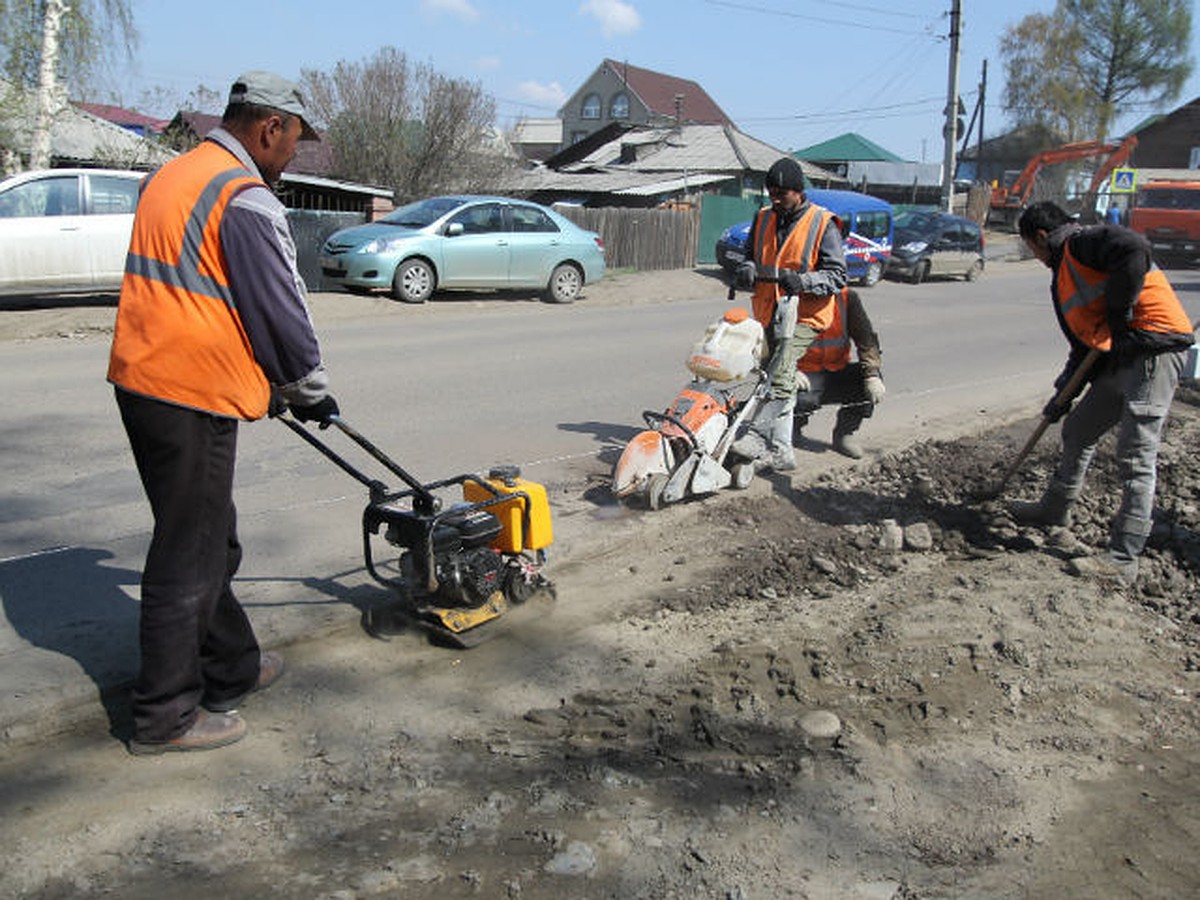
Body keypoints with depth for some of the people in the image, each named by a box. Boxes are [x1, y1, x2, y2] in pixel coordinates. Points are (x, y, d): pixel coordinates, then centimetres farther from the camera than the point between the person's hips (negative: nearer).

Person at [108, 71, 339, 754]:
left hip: (141, 382, 10)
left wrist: (276, 384, 23)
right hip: (194, 397, -10)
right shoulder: (246, 199, -14)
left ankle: (232, 667, 35)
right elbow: (281, 310, -12)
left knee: (211, 540, 20)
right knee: (189, 556, 1)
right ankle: (166, 717, 13)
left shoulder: (169, 178, 17)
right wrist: (314, 393, 4)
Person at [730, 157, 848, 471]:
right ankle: (781, 451, 11)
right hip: (769, 314, 6)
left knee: (780, 374, -24)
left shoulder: (822, 224, -7)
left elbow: (837, 275, -9)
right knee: (783, 383, 8)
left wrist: (802, 281, -26)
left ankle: (757, 436, -27)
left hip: (804, 315, -6)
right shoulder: (764, 219, 11)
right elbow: (752, 254, 22)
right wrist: (747, 270, -3)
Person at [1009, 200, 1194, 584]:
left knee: (1135, 458, -10)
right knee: (1078, 430, 21)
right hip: (1121, 358, 11)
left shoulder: (1083, 242, -6)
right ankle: (1055, 509, 40)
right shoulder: (1065, 272, 23)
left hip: (1155, 347, -11)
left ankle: (1123, 560, -7)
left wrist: (1118, 310, -19)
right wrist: (1064, 393, 21)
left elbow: (1134, 249, -29)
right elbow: (1084, 340, 24)